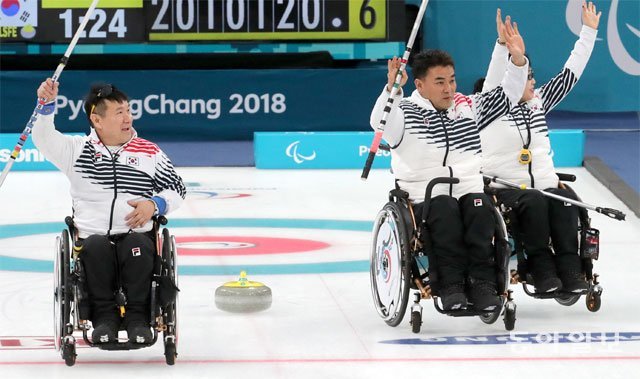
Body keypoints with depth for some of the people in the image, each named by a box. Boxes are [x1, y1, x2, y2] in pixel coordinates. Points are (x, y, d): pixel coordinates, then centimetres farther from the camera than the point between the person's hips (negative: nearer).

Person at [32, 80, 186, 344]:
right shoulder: (78, 150, 13)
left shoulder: (149, 152, 14)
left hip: (136, 234, 0)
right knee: (95, 247, -35)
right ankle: (104, 318, -24)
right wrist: (47, 105, -18)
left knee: (138, 247, -34)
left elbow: (177, 189, 17)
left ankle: (137, 318, -26)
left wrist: (154, 205, -4)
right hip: (93, 235, 0)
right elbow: (44, 139, -2)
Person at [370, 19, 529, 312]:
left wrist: (517, 61, -1)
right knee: (445, 209, -35)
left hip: (469, 189, 3)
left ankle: (481, 282, -32)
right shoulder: (406, 113, -2)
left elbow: (507, 96, 16)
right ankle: (450, 284, -34)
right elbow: (380, 123, -22)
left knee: (481, 208, -29)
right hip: (423, 197, -3)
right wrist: (392, 89, -39)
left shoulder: (467, 107, 14)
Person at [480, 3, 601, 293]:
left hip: (545, 183, 5)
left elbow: (569, 75, 14)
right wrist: (503, 45, -35)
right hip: (505, 189, -5)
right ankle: (542, 271, -28)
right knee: (534, 202, -34)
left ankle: (569, 271, -29)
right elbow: (495, 80, -21)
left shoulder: (538, 103, 15)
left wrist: (589, 31, 12)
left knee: (564, 201, -26)